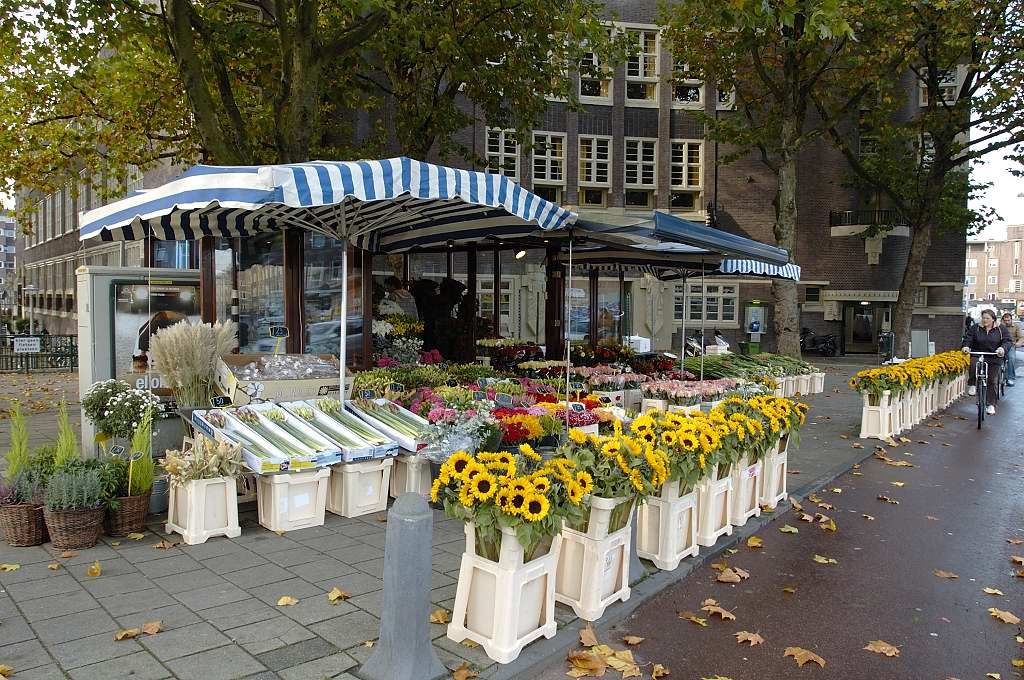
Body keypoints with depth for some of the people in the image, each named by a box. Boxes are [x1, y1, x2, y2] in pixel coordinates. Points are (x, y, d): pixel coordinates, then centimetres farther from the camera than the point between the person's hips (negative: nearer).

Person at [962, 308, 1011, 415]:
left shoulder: (1001, 329, 2)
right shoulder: (975, 328, 2)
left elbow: (1007, 341, -4)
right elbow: (968, 338, -1)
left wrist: (1003, 348, -26)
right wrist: (966, 346, -23)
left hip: (994, 358, 0)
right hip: (977, 355, 0)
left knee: (992, 381, 4)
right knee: (974, 365, -36)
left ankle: (991, 405, 15)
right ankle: (973, 385, -12)